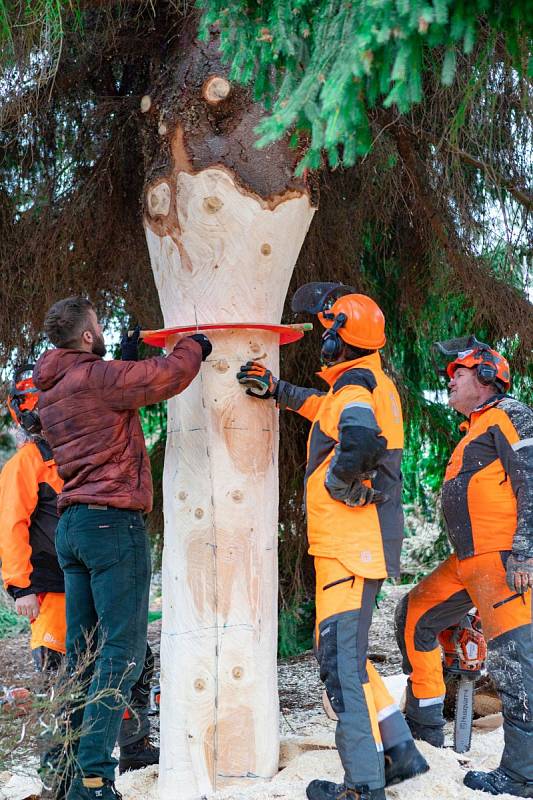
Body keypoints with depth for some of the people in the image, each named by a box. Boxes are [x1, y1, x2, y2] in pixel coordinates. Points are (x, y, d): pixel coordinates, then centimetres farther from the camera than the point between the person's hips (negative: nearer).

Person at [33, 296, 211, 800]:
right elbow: (166, 377, -9)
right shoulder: (95, 377, -12)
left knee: (81, 651, 12)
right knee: (122, 651, -7)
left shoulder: (50, 392, 14)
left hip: (71, 526, 9)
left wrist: (126, 357, 28)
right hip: (112, 522, -9)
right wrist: (194, 347, 10)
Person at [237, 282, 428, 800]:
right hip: (362, 543, 10)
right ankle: (400, 751, 20)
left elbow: (358, 436, -35)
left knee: (341, 660, -6)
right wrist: (276, 389, 16)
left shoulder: (355, 383, -15)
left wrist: (338, 485, -18)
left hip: (351, 543, -10)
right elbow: (325, 408, 30)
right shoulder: (371, 383, 15)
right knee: (341, 651, 18)